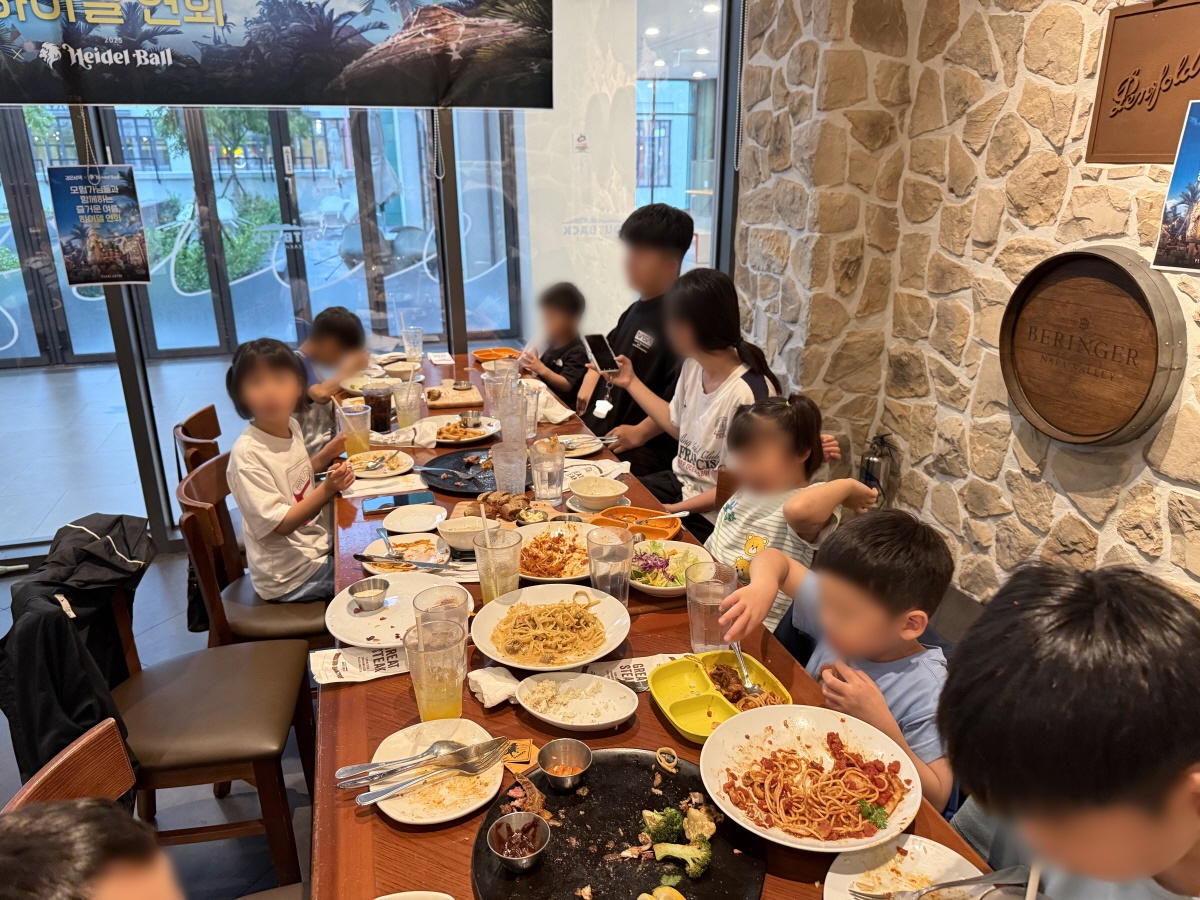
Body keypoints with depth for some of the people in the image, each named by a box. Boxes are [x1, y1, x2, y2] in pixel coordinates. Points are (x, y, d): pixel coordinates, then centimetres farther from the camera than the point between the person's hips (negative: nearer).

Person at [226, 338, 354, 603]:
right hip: (289, 576, -7)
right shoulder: (248, 454, -23)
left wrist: (326, 455, 0)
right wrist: (327, 490, -34)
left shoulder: (291, 425, -1)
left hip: (317, 544, 7)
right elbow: (280, 524, -22)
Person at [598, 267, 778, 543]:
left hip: (709, 517, -7)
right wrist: (631, 382, 12)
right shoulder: (694, 365, -3)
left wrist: (676, 509, -18)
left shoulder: (748, 393, -28)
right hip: (680, 480, 8)